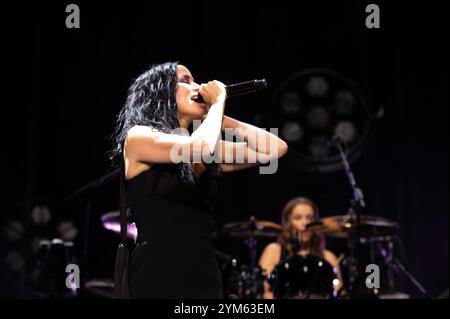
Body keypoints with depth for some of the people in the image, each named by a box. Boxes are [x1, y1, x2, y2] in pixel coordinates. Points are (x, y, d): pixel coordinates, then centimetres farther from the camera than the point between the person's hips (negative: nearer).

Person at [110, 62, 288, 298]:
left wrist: (218, 116, 9)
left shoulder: (209, 153, 16)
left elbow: (275, 149, 10)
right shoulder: (138, 137, -2)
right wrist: (218, 101, -2)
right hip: (158, 280, -6)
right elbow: (199, 146, -19)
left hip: (207, 278, 6)